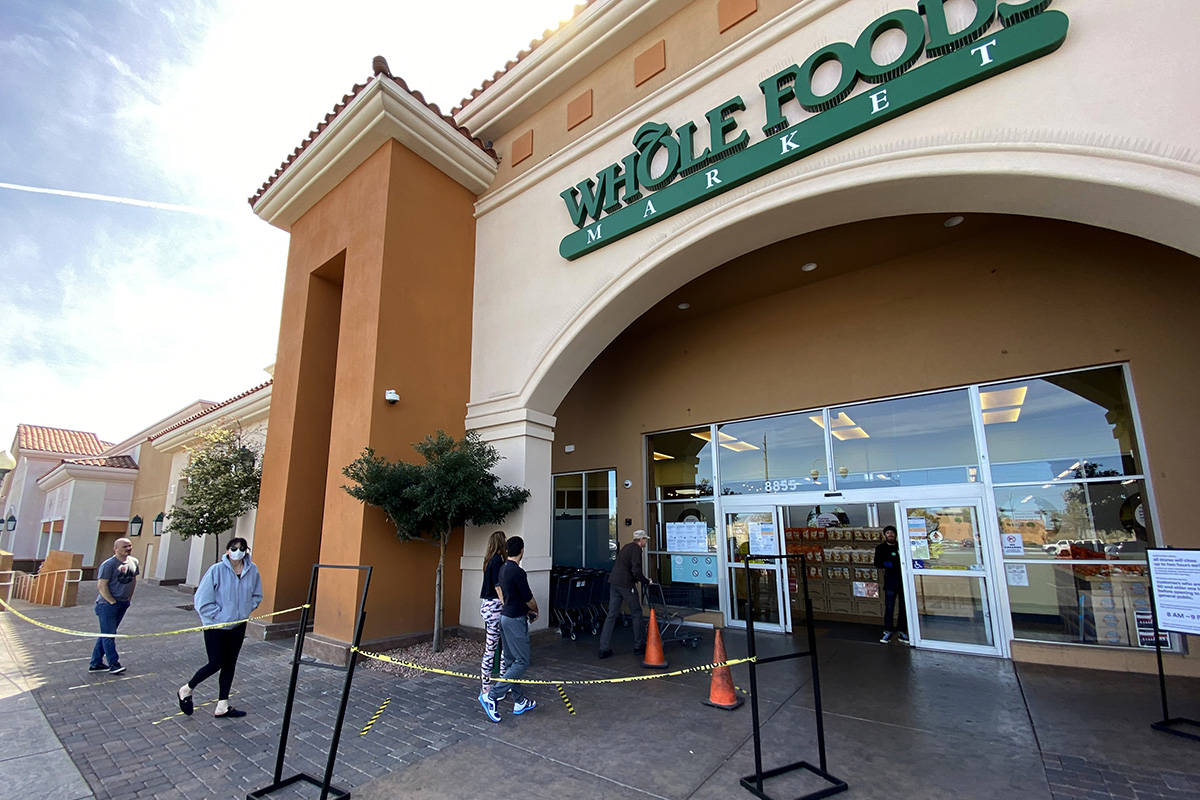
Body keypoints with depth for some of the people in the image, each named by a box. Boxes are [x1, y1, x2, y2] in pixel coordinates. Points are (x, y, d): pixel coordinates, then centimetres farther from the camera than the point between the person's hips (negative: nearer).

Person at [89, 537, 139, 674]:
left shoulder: (133, 562, 7)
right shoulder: (108, 564, -15)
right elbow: (101, 585, -16)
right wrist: (112, 602, -15)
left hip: (123, 604, 7)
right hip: (108, 604, -7)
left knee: (106, 633, 14)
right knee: (108, 634, -2)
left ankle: (95, 664, 23)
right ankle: (114, 664, 2)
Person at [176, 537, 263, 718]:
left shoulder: (252, 570, -4)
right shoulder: (217, 570, -17)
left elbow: (256, 596, 11)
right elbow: (202, 601, -12)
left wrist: (245, 610, -1)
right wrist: (220, 615, -13)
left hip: (238, 626, 4)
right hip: (215, 626, -4)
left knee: (230, 665, 11)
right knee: (216, 664, 0)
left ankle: (222, 706, 22)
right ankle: (186, 690, 29)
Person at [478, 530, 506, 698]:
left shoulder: (490, 559, 12)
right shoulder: (497, 560, -16)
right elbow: (499, 586, -18)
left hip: (486, 605, 10)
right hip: (494, 606, -10)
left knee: (490, 646, 17)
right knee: (491, 648, -2)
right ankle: (486, 689, 6)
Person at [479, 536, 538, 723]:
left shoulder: (503, 569, 6)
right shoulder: (518, 572, -22)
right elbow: (529, 600, -14)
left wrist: (527, 610, 12)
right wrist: (535, 610, 7)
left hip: (505, 616, 10)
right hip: (516, 620, -10)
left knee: (510, 661, 13)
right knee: (522, 661, -3)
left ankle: (520, 701, 23)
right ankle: (491, 696, -6)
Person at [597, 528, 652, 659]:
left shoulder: (626, 547, 20)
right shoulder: (636, 549, -8)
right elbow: (636, 570, -18)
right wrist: (646, 581, -3)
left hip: (613, 583, 8)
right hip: (625, 584, -8)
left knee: (611, 615, 6)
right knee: (637, 613, 7)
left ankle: (604, 649, 5)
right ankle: (639, 645, 16)